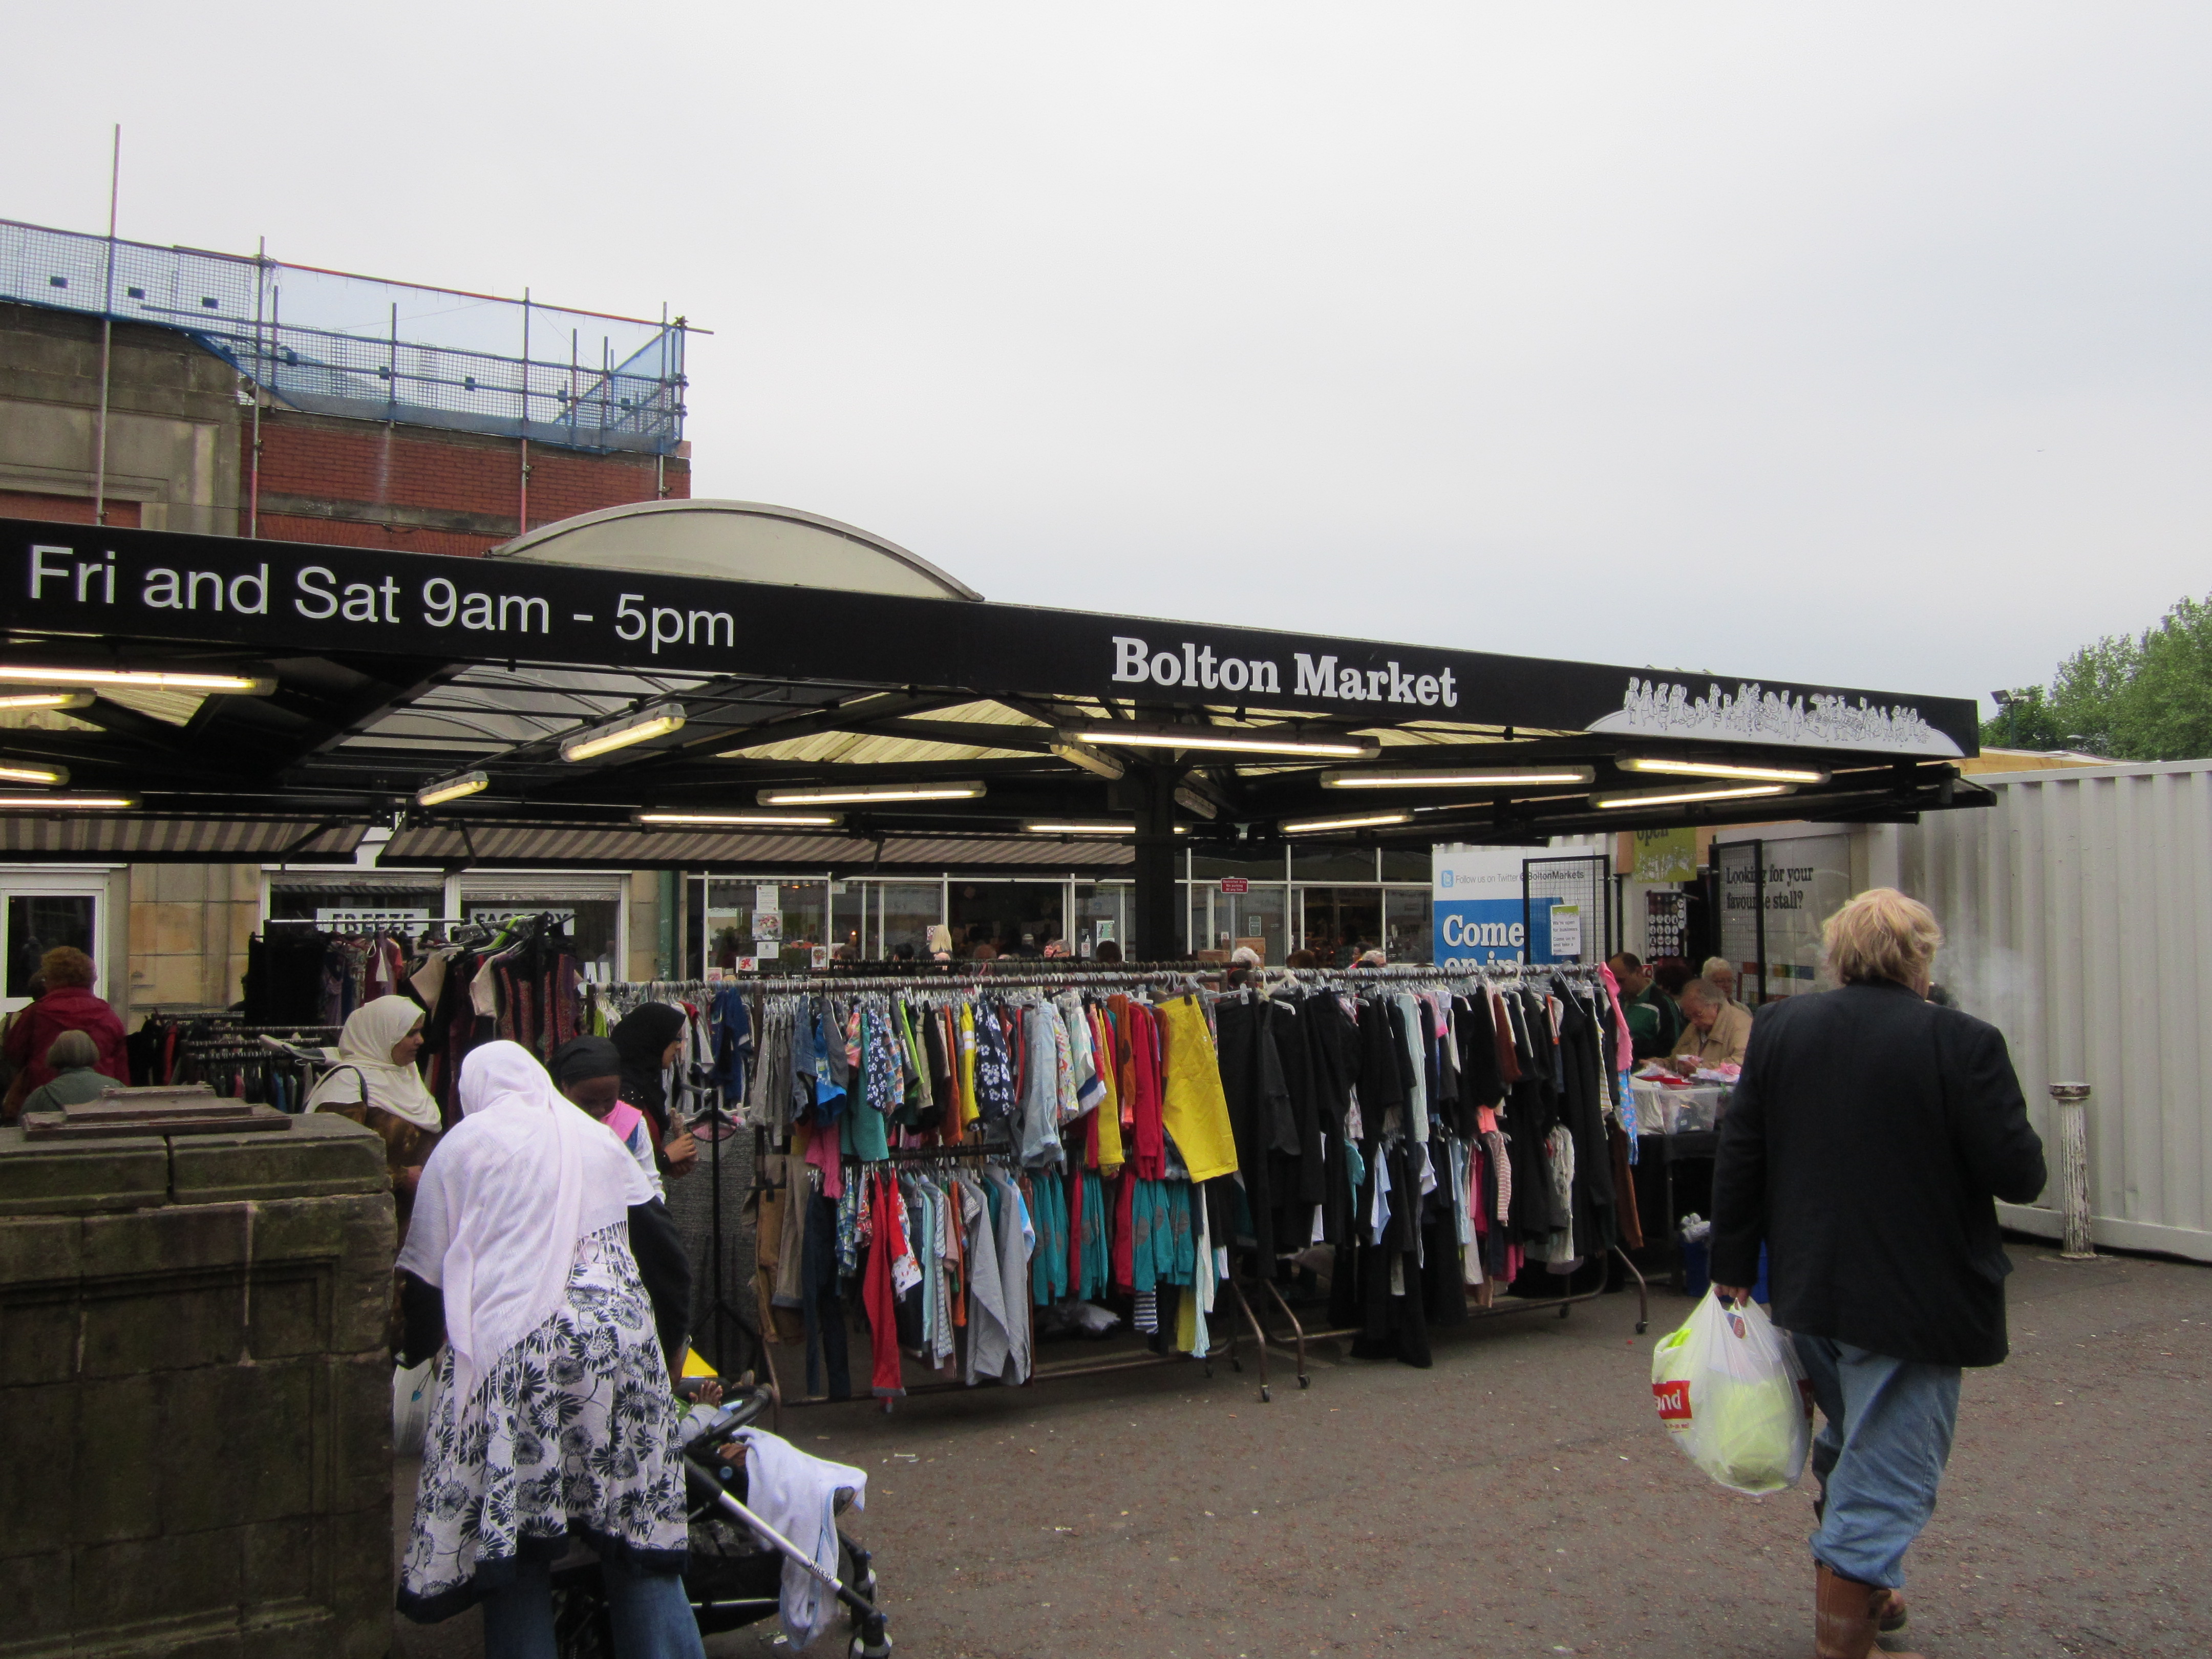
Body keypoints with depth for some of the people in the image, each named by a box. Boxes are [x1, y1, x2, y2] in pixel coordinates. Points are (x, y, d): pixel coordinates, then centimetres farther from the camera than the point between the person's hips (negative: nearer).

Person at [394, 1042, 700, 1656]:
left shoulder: (463, 1145, 9)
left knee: (514, 1545, 4)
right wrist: (667, 1351, 25)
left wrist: (413, 1350, 27)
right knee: (641, 1536, 8)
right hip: (622, 1346, 3)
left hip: (513, 1353, -3)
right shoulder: (597, 1139, 18)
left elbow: (426, 1273, 9)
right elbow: (664, 1250, 15)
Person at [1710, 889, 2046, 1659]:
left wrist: (1734, 1268, 9)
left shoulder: (1780, 1027, -1)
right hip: (1913, 1300, -5)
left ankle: (1861, 1590, 43)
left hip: (1809, 1292, 6)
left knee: (1851, 1444, 26)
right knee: (1887, 1471, 5)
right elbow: (2019, 1176, -15)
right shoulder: (1962, 1043, -16)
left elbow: (1738, 1155, 1)